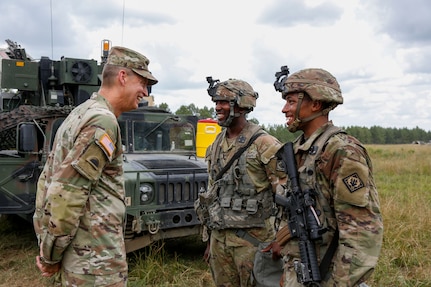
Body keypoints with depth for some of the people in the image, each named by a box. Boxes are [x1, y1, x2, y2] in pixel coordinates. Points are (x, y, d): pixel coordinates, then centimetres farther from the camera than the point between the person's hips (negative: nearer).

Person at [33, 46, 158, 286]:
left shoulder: (81, 114, 12)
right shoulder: (102, 122, -19)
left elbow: (47, 180, 14)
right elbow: (65, 195, -24)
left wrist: (46, 246, 13)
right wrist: (51, 256, -12)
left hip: (76, 256, 9)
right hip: (96, 266, -9)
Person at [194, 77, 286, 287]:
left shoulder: (263, 144, -12)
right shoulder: (216, 146, 9)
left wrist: (277, 239, -13)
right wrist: (209, 238, 15)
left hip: (251, 238, -6)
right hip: (219, 237, 6)